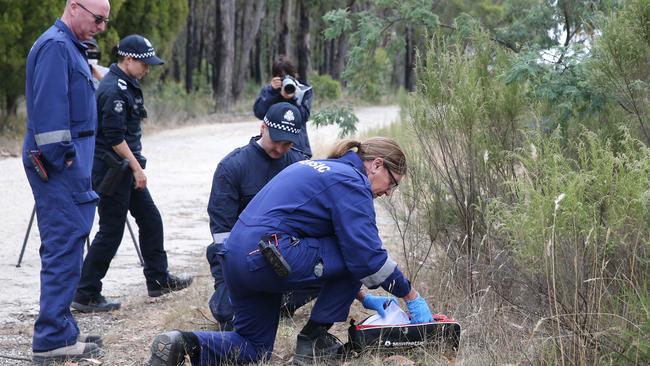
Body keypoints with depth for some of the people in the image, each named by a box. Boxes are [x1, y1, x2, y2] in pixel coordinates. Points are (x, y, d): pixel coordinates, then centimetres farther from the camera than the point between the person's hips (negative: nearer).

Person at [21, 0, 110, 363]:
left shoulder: (70, 47, 19)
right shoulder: (55, 46, -13)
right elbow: (50, 106, -21)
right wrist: (61, 158, -20)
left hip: (69, 162, 11)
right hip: (61, 166, -11)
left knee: (63, 247, 14)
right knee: (65, 248, -10)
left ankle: (62, 330, 20)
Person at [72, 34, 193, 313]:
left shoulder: (126, 85, 13)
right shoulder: (114, 90, -19)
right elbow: (115, 136, -23)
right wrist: (136, 167, -19)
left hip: (126, 169, 10)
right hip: (112, 170, -10)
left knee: (151, 220, 16)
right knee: (111, 232, -6)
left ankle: (158, 280, 27)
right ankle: (85, 295, -1)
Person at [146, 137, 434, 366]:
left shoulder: (318, 168, 26)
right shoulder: (351, 182, -4)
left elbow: (343, 246, 31)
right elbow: (366, 254, -12)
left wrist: (363, 297, 28)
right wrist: (412, 297, -2)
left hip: (235, 257, 10)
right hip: (269, 258, -10)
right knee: (354, 256, 3)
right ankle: (313, 342, 7)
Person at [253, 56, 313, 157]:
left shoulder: (304, 91, 7)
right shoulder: (267, 90, 9)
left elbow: (304, 116, -3)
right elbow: (259, 113, -6)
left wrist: (292, 99, -18)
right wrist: (272, 92, -14)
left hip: (298, 146, 0)